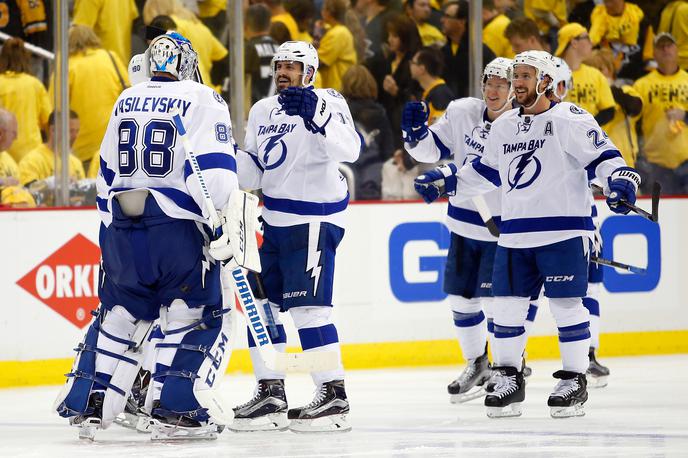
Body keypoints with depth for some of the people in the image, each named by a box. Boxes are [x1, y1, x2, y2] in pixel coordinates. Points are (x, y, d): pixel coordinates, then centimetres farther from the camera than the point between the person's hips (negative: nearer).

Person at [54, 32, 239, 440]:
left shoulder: (126, 102, 16)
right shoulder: (202, 100, -3)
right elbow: (213, 167, -15)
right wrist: (225, 223, -15)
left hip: (122, 227, 6)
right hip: (177, 228, -6)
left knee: (119, 316, 18)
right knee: (203, 317, 3)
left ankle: (86, 405, 14)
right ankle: (175, 411, -6)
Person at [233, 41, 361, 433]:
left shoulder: (327, 103, -10)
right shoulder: (263, 111, 14)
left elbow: (350, 150, -27)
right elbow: (254, 173, 17)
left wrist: (316, 117, -40)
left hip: (314, 219, -8)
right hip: (274, 219, 8)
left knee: (307, 306, -14)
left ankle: (334, 396, -9)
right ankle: (271, 394, 15)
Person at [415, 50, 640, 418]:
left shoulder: (570, 119, -7)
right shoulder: (504, 126, 14)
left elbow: (602, 154, -12)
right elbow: (488, 170, 27)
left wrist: (619, 180, -30)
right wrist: (447, 183, 24)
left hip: (563, 230, -6)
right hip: (514, 233, 6)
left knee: (566, 305, -4)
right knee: (506, 304, 5)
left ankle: (574, 380, 7)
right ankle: (507, 379, 16)